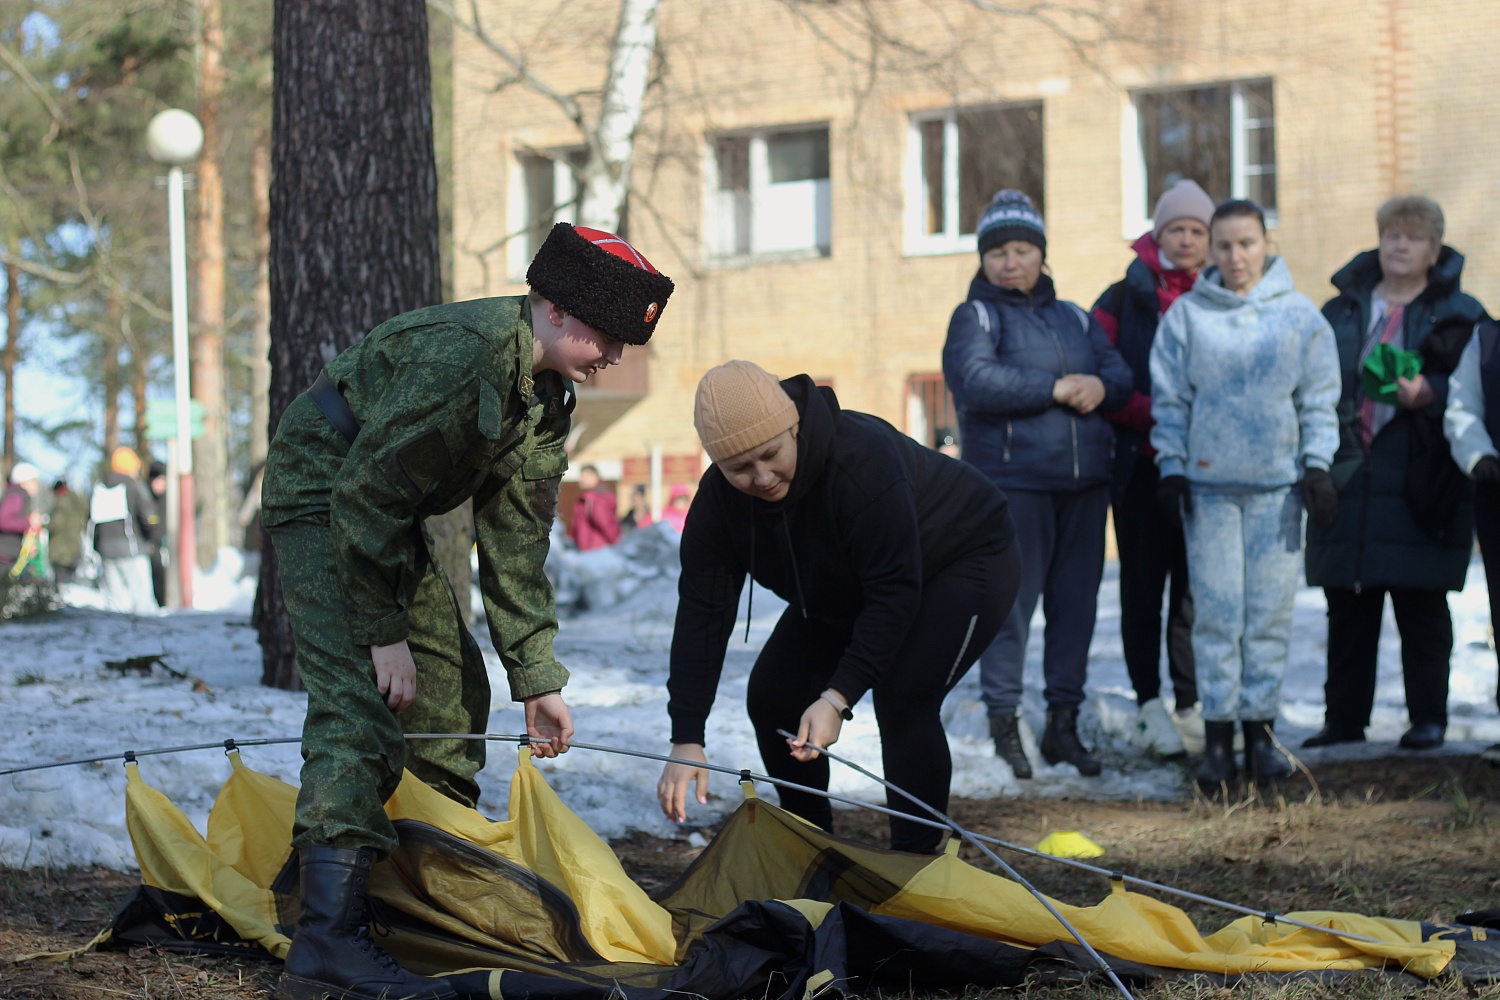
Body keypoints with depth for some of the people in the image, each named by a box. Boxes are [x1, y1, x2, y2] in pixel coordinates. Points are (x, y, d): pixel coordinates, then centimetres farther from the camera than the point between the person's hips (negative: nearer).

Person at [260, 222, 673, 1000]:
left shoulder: (547, 400, 0)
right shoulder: (457, 356, -30)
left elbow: (515, 542, 4)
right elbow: (366, 492, -28)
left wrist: (537, 675, 0)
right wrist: (384, 632, -24)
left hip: (386, 512, 10)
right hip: (321, 492, -10)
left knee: (450, 688, 12)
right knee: (361, 697, -23)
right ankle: (328, 938, -31)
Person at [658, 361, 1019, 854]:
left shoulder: (863, 460, -41)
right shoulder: (719, 497, -21)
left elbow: (895, 594, -38)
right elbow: (702, 613, -21)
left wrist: (839, 697, -42)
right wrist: (686, 741, -28)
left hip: (965, 561, -7)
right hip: (844, 589, 7)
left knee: (902, 699, -26)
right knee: (772, 696, -3)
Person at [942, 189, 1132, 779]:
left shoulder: (1074, 319, 19)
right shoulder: (975, 317, 2)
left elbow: (1121, 375, 12)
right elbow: (979, 382, -15)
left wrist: (1099, 387, -11)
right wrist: (1058, 388, -13)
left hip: (1084, 485, 5)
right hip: (1011, 482, -5)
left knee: (1076, 602, 6)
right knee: (1010, 602, -8)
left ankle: (1063, 724, 14)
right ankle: (1003, 725, 1)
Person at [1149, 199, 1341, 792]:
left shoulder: (1300, 316, 5)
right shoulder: (1187, 315, 4)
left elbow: (1319, 401, 8)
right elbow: (1169, 400, 7)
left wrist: (1317, 466, 0)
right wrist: (1171, 468, 0)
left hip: (1278, 482, 1)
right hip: (1208, 482, -1)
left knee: (1271, 610, 2)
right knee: (1216, 611, -2)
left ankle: (1260, 726, 10)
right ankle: (1218, 734, 2)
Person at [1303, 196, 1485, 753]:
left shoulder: (1457, 316, 5)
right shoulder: (1341, 311, 15)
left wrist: (1429, 394, -22)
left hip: (1418, 483, -3)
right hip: (1347, 478, 3)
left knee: (1421, 605, -1)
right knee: (1348, 608, 7)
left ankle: (1428, 717, 7)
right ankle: (1344, 718, 14)